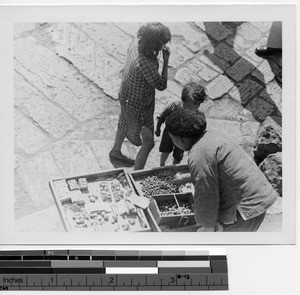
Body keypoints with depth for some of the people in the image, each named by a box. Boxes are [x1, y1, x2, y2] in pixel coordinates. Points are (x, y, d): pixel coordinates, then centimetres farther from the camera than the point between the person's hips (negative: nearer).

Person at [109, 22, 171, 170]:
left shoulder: (136, 43, -14)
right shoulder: (145, 64, -41)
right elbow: (161, 86, -25)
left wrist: (157, 54, -6)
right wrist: (166, 61, -23)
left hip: (126, 96, 10)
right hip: (139, 106, -9)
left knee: (125, 124, 35)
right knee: (148, 143, 6)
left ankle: (115, 151, 62)